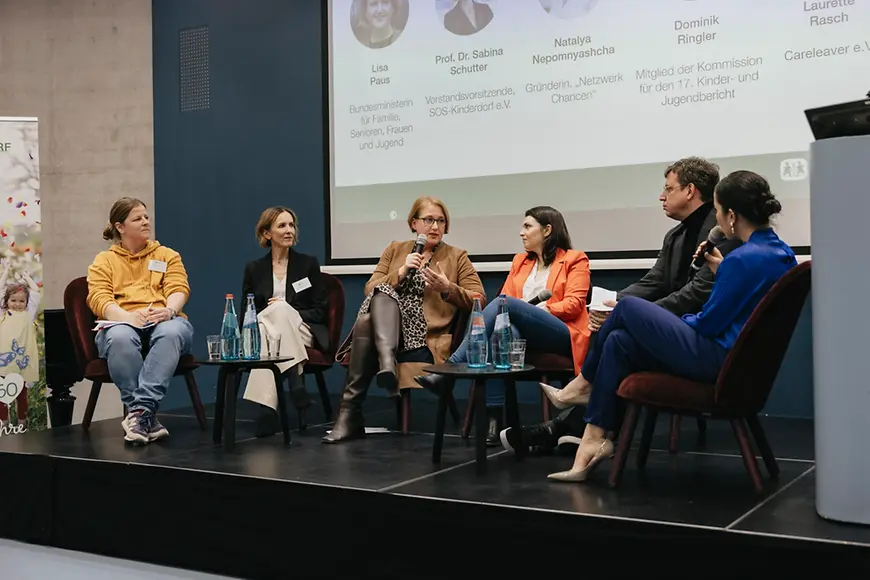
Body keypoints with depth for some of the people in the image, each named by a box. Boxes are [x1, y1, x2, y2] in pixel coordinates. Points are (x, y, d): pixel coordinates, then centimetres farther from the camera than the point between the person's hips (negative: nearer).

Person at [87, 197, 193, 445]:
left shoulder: (168, 255, 22)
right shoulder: (103, 261, 17)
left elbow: (179, 289, 5)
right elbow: (98, 298, 0)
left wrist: (168, 310, -20)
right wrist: (127, 316, -22)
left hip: (164, 322, 1)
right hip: (122, 324, 0)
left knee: (171, 332, -38)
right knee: (120, 338, -39)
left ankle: (141, 411, -43)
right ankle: (148, 420, -37)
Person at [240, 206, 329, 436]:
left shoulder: (308, 264, 10)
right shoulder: (254, 269, 12)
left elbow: (321, 311, 5)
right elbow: (245, 315, 10)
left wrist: (286, 312, -12)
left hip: (303, 334, 0)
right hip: (265, 334, 0)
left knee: (281, 309, -34)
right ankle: (295, 384, -40)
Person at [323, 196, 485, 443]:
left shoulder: (457, 257, 14)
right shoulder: (395, 250, 20)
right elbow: (371, 290, 10)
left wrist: (448, 289, -12)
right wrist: (401, 272, -6)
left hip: (426, 341, -3)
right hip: (385, 329, 3)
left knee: (368, 323, -33)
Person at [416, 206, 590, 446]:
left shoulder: (575, 260, 10)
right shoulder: (520, 260, 25)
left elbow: (575, 303, -3)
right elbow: (505, 298, 14)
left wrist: (543, 309, -17)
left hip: (562, 337, -4)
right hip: (527, 336, 4)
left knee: (504, 304, -29)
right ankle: (493, 420, -41)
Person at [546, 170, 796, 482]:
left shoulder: (744, 258, -21)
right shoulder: (782, 253, 9)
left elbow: (707, 323, -15)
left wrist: (677, 321, 5)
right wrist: (721, 270, 10)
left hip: (716, 360, -10)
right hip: (740, 359, 10)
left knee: (627, 307, 1)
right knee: (618, 341, 7)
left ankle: (585, 380, 23)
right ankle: (594, 440, 5)